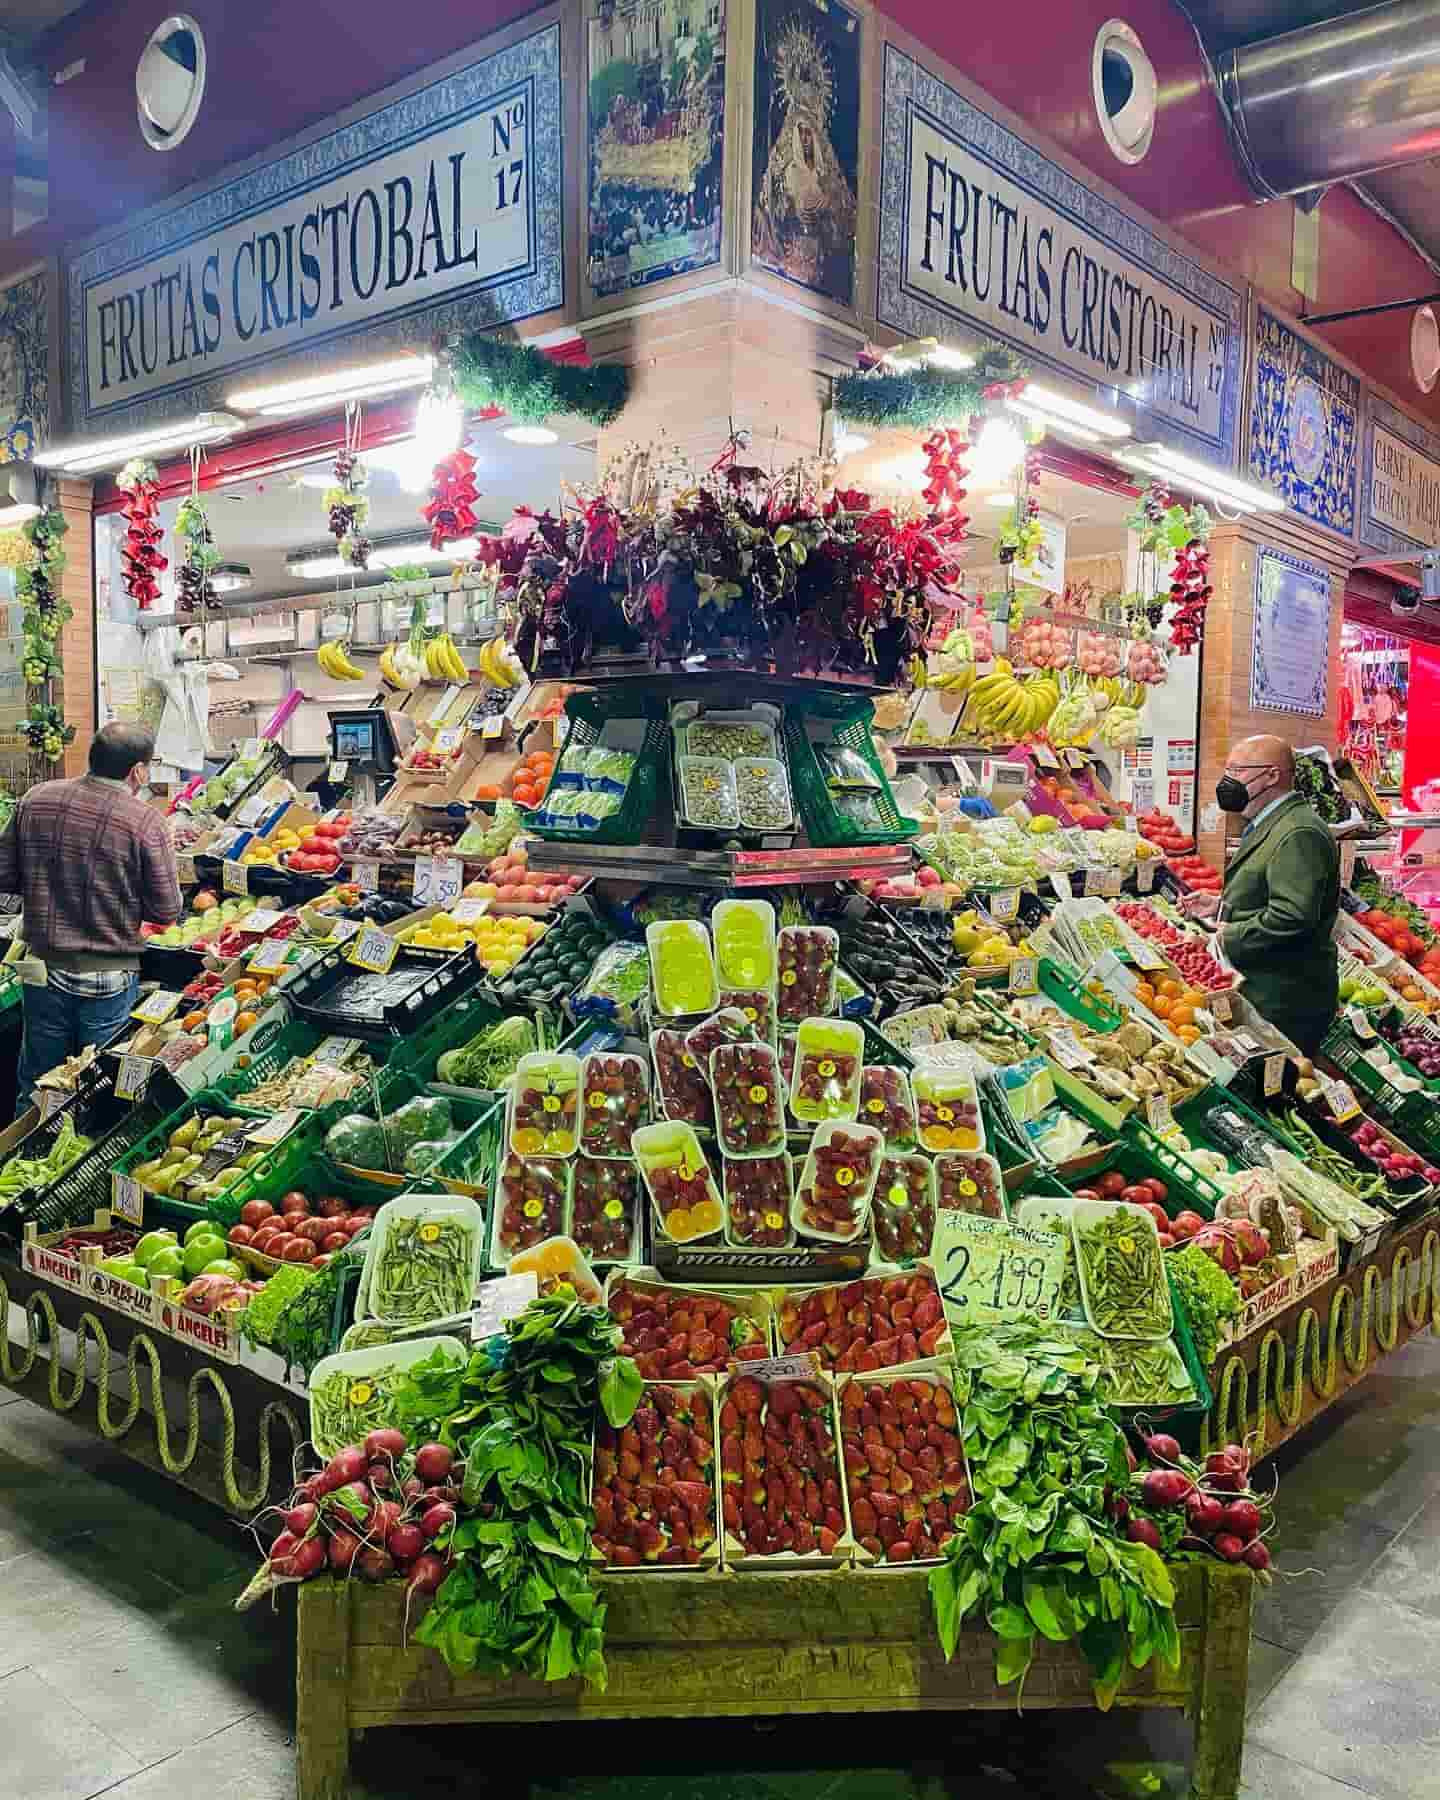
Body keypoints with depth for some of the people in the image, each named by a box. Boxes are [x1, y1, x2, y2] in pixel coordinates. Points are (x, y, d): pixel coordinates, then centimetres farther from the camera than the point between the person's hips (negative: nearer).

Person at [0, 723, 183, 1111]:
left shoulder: (35, 800, -4)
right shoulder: (145, 821, -16)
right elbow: (167, 911, -12)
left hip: (43, 969, 4)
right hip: (109, 980, -3)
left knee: (35, 1092, 18)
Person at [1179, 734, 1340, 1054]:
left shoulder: (1300, 835, -20)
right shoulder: (1269, 826, 16)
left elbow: (1291, 918, -29)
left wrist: (1227, 936, -18)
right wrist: (1222, 904, 12)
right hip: (1259, 994, 10)